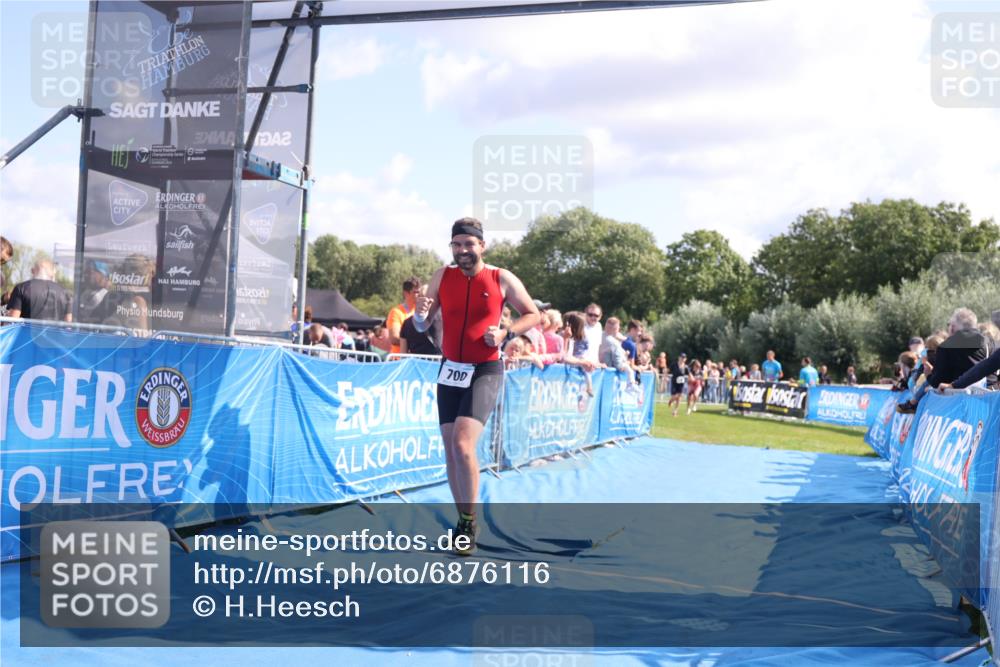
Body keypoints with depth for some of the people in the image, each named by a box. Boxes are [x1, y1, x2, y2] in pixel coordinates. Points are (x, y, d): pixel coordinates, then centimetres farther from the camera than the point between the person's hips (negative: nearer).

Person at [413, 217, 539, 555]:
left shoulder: (502, 279, -6)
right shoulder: (442, 276, 3)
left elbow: (533, 315, 6)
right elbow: (422, 326, 8)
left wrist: (505, 333, -11)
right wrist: (420, 314, -16)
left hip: (485, 371, -4)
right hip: (450, 370, 4)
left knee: (463, 442, -20)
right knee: (450, 448, 7)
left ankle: (470, 523, -6)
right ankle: (463, 520, 24)